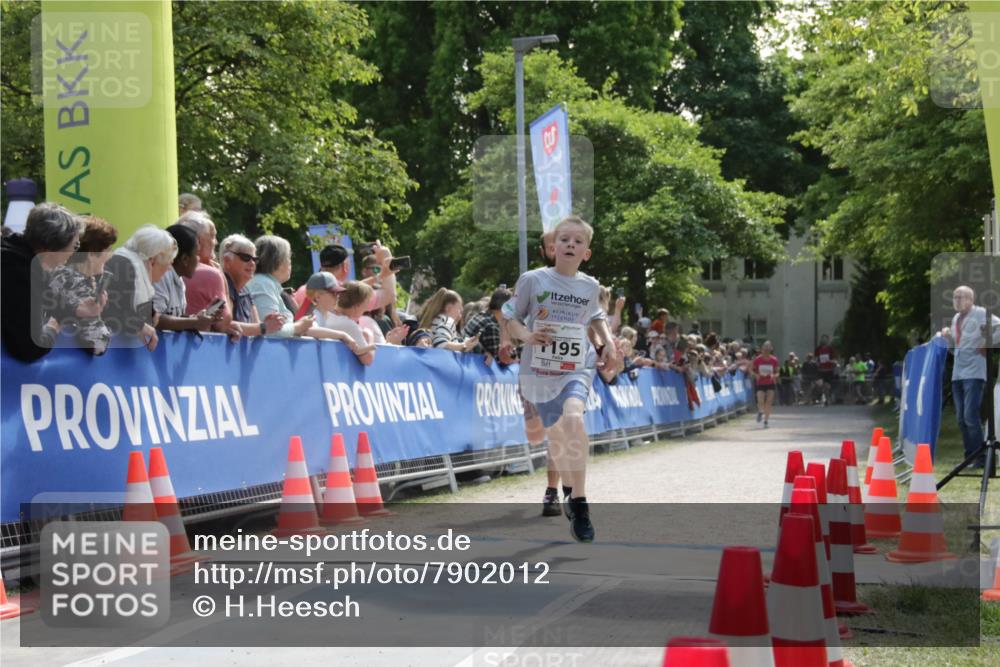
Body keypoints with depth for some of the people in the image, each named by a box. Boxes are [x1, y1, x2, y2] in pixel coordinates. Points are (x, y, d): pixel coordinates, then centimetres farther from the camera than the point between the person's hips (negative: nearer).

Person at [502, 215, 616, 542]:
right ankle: (571, 492, 39)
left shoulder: (590, 286, 2)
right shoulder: (533, 280, -6)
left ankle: (579, 502, -23)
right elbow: (511, 316, 0)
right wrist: (526, 335, -19)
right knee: (556, 435, 11)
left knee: (573, 418, -28)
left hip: (577, 368, -1)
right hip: (540, 370, 1)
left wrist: (608, 341, 7)